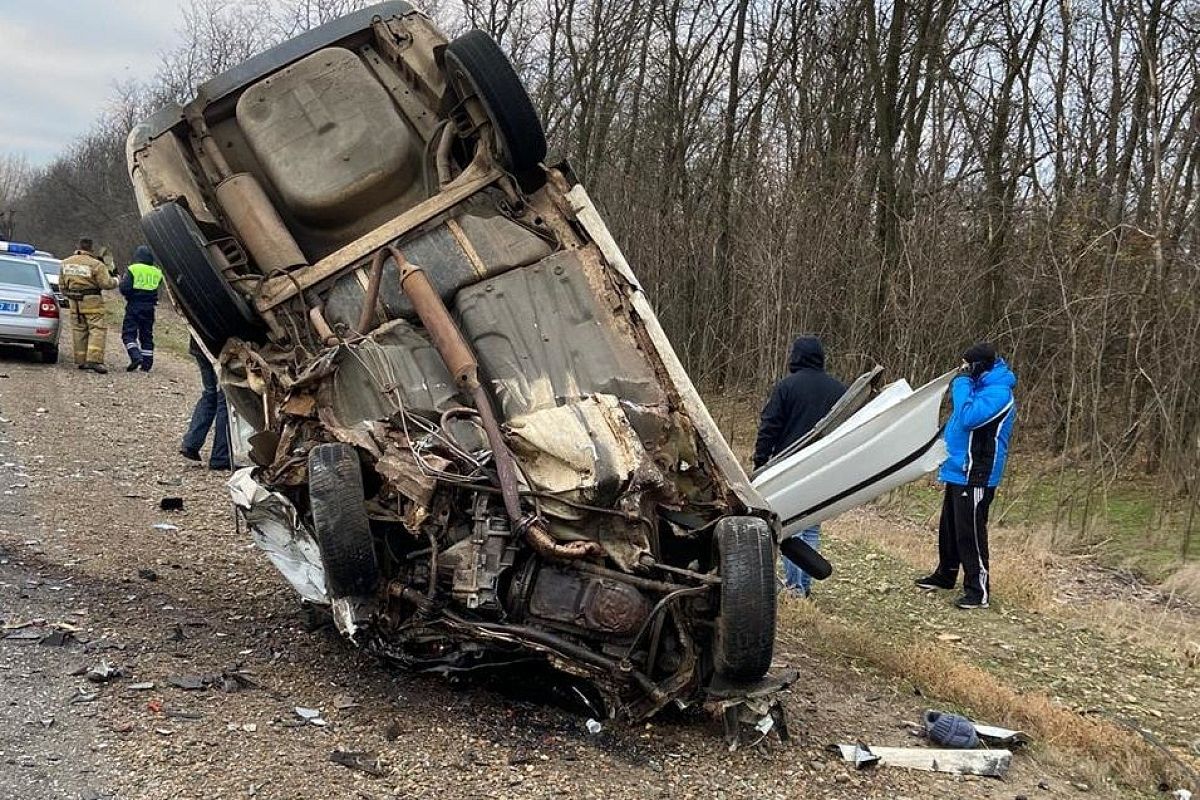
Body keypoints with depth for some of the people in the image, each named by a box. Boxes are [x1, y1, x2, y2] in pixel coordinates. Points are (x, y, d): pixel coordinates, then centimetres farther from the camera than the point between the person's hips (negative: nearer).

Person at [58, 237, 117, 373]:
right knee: (97, 329, -5)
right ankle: (94, 360, -17)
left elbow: (62, 285, 16)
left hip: (74, 302, 6)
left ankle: (81, 361, 13)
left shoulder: (65, 263, 9)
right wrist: (115, 281, 7)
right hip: (92, 301, -6)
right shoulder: (95, 264, -12)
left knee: (79, 330, 11)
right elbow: (106, 283, -14)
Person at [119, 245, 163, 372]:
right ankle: (147, 363, 10)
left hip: (134, 306, -4)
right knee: (147, 335, 11)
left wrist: (121, 281, 5)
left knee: (128, 334, 0)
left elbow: (124, 289, -14)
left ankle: (136, 357, -19)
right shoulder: (156, 272, 6)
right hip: (149, 308, 4)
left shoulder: (133, 269, -9)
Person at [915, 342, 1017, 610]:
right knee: (949, 528, 20)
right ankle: (945, 574, 34)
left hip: (975, 475, -10)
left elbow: (968, 418, -29)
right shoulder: (981, 387, 13)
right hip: (958, 470, 10)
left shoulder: (998, 393, -17)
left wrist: (962, 384, -21)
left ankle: (978, 591, -1)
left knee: (970, 533, -7)